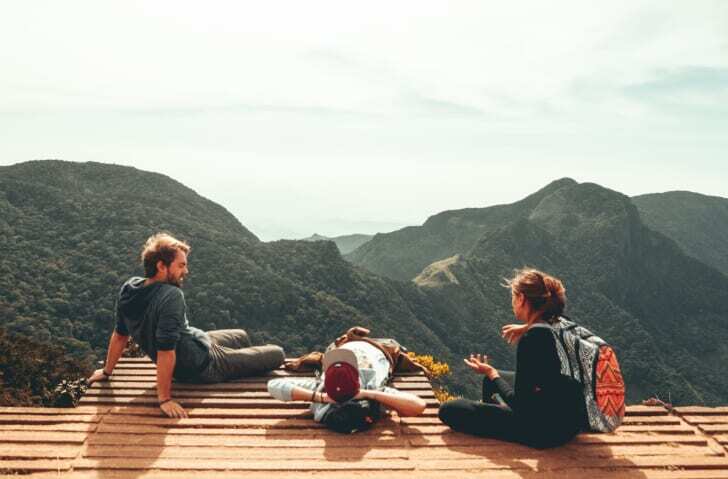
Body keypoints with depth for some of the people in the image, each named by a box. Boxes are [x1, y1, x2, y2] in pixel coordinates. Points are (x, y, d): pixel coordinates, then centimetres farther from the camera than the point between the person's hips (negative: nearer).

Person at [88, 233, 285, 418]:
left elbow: (119, 334, 1)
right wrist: (164, 399, -28)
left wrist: (107, 371, 14)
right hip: (204, 365, -8)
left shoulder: (129, 288, -10)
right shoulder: (171, 296, -34)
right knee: (277, 354, 6)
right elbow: (165, 351, -35)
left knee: (241, 336, 30)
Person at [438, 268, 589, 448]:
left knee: (449, 410, -7)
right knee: (493, 379, 28)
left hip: (547, 432, -9)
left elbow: (520, 405, -21)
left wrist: (491, 373, -7)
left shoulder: (532, 338, -25)